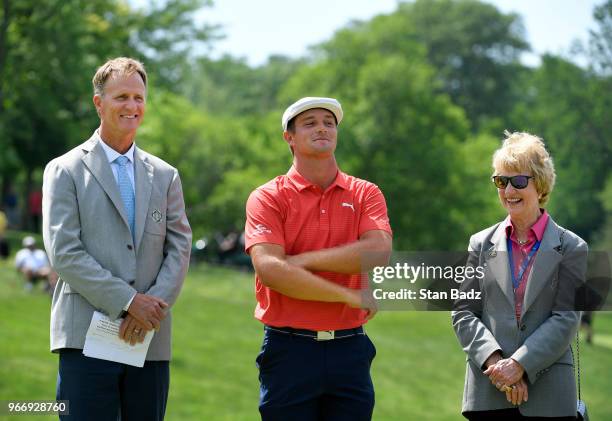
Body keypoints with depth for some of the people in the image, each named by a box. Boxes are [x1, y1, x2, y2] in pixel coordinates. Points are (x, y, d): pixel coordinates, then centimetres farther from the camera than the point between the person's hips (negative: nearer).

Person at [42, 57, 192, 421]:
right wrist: (128, 301, -13)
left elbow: (180, 249, 9)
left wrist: (154, 305, -9)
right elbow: (64, 253, -6)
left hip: (151, 340, 4)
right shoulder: (65, 170, 3)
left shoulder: (165, 176, 16)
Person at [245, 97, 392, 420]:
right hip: (290, 352, -2)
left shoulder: (365, 194, 8)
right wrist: (350, 296, -12)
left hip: (350, 349, 2)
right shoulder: (267, 198, 0)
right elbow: (269, 269, -15)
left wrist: (303, 260, -12)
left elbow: (378, 253, -10)